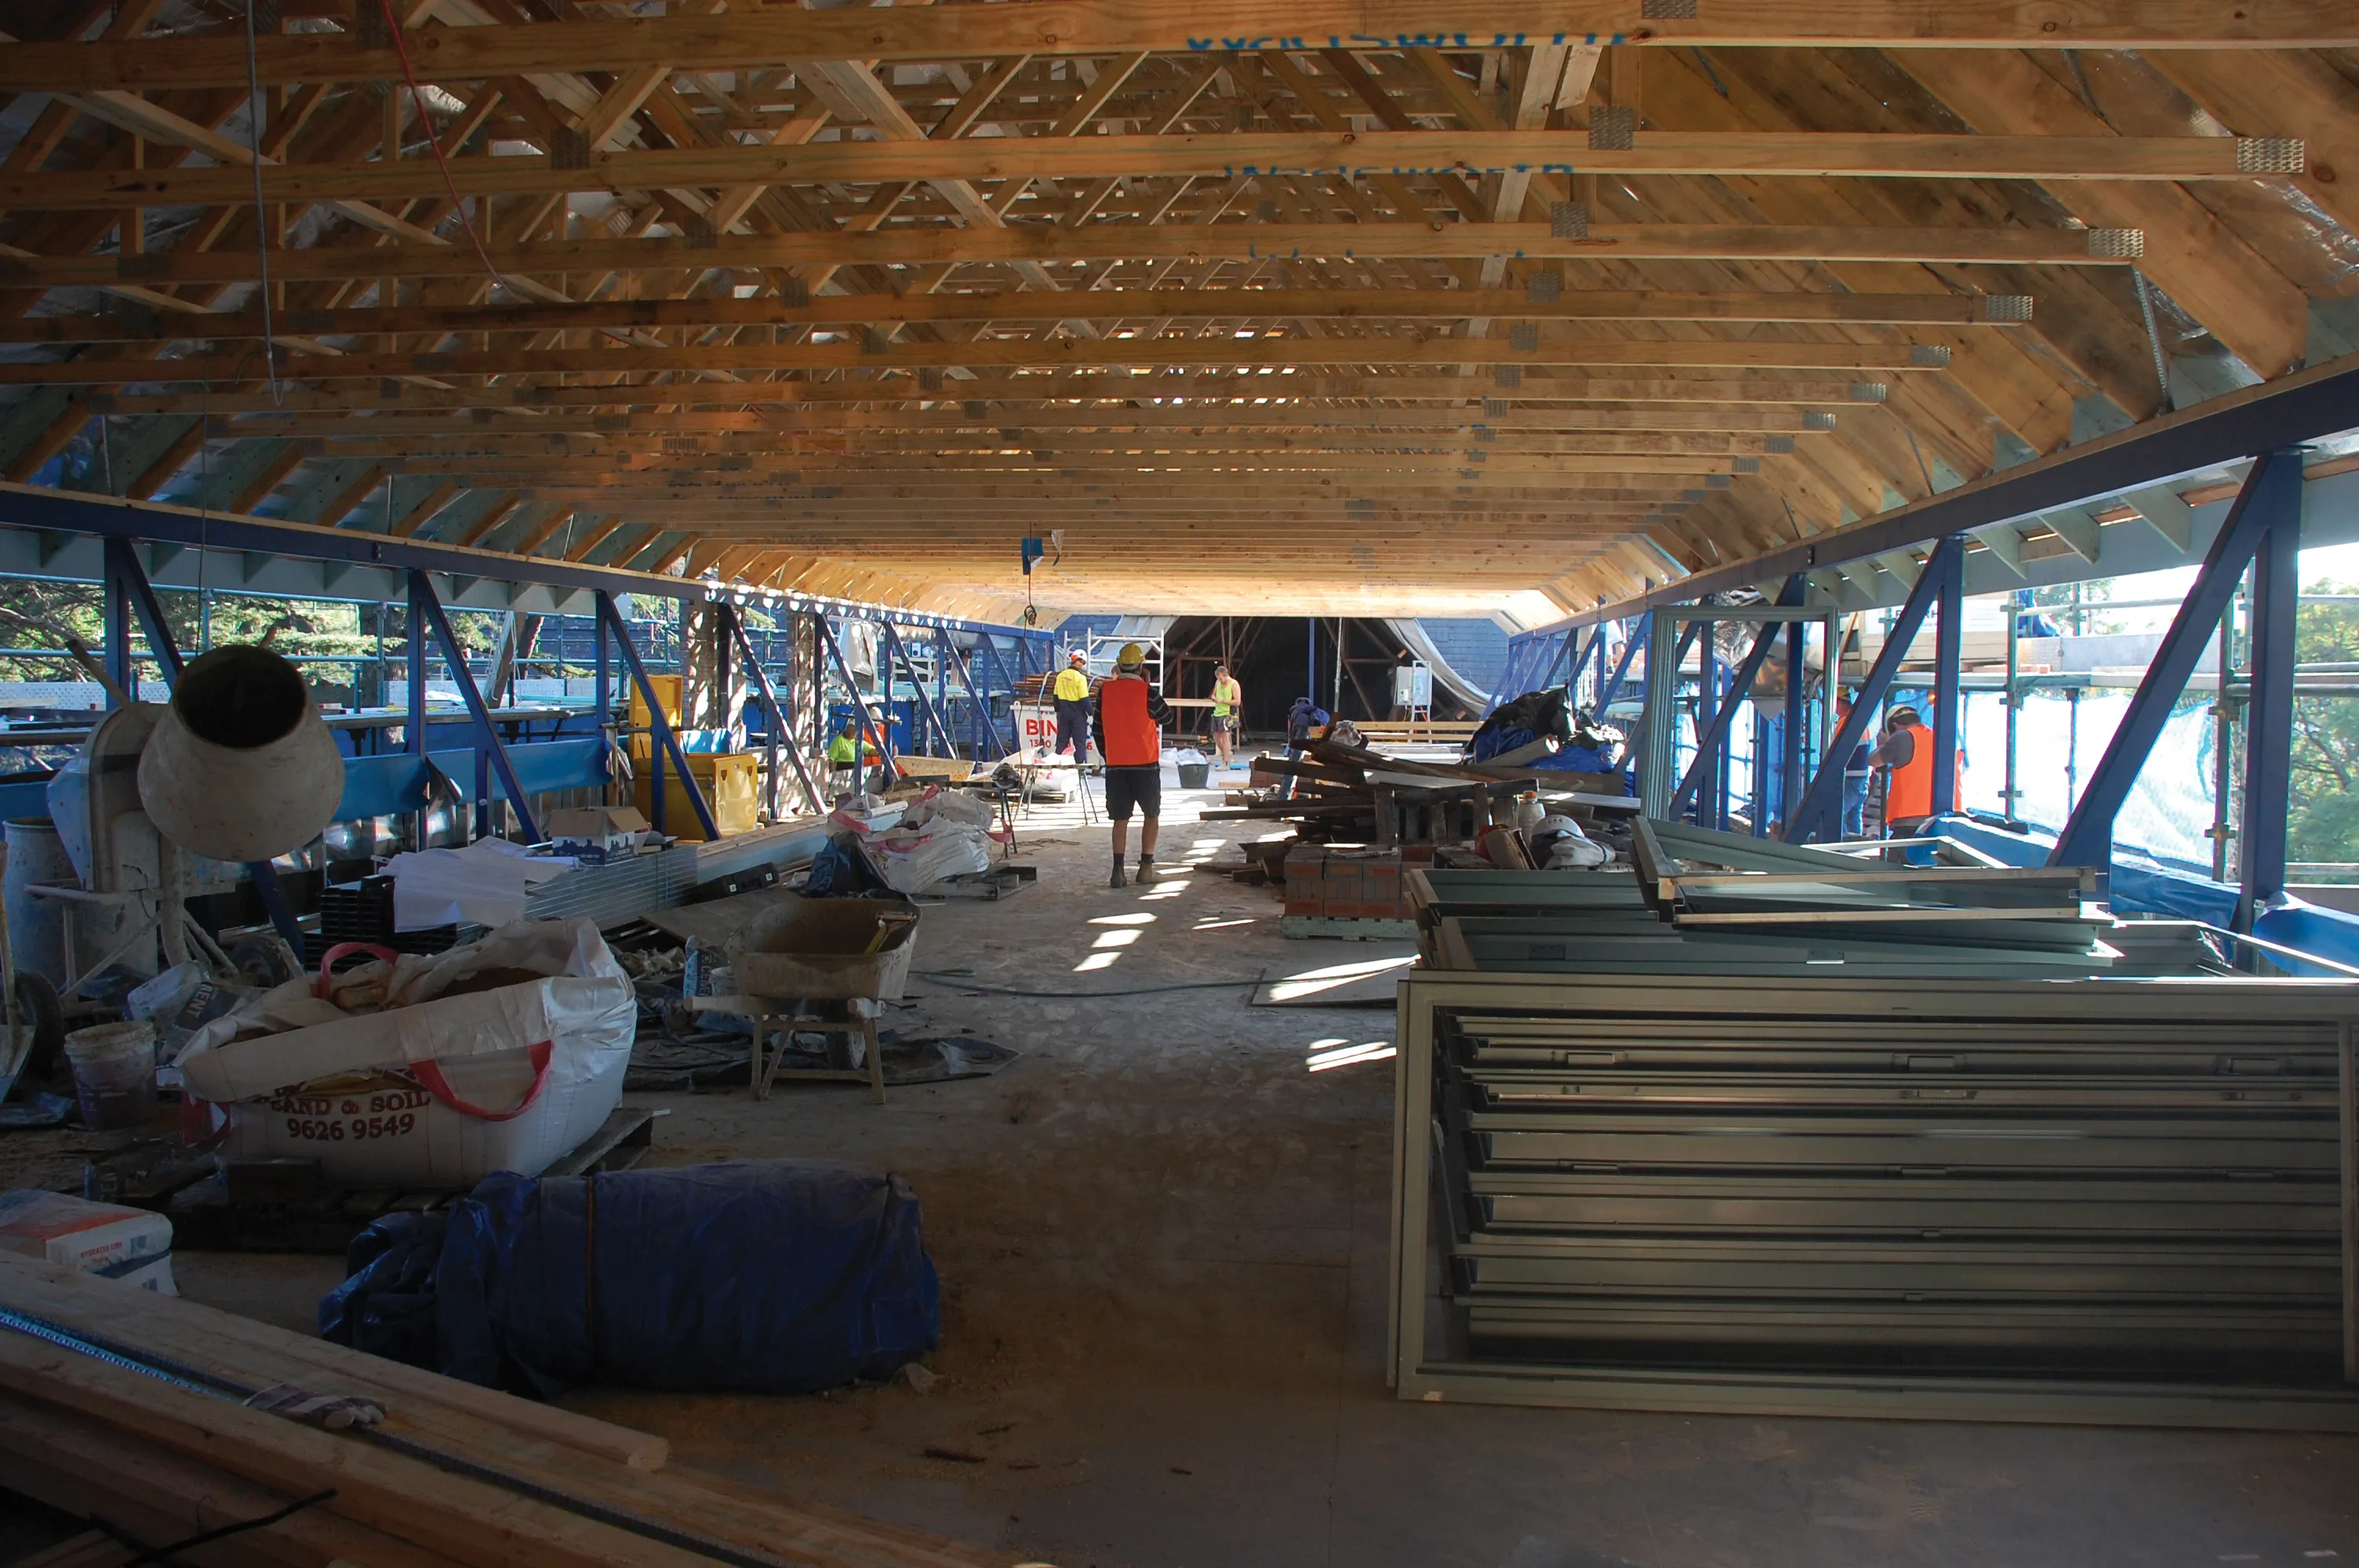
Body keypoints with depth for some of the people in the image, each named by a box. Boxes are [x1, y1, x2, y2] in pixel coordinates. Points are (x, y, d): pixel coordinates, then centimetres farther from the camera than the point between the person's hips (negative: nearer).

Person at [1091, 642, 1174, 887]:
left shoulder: (1104, 692, 0)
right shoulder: (1147, 692, -10)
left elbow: (1097, 727, 8)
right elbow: (1166, 717, 6)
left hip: (1115, 766, 2)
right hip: (1146, 765, -2)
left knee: (1120, 819, 7)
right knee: (1152, 816, 13)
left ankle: (1118, 869, -3)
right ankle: (1146, 867, 9)